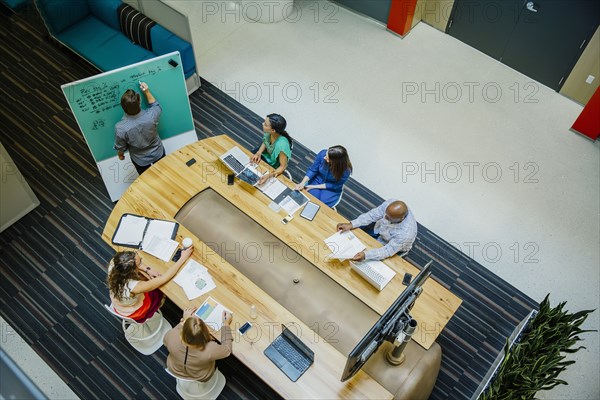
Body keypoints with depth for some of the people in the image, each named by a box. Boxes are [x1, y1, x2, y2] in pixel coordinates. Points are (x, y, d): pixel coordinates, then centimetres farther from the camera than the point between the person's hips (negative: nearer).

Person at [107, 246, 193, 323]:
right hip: (134, 315, -4)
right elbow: (165, 278, -36)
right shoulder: (134, 287, -47)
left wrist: (147, 270, -21)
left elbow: (131, 262, -9)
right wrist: (183, 258, -29)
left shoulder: (113, 264, -33)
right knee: (162, 291, 21)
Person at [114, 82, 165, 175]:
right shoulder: (151, 115, -33)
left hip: (141, 160, -1)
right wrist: (147, 92, -4)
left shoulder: (120, 128, -35)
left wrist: (120, 155, 7)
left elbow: (121, 147, -14)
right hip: (158, 153, 1)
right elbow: (156, 106, -4)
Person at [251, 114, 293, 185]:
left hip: (274, 167, -6)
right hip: (266, 154, 6)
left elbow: (283, 166, -29)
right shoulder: (269, 133, -24)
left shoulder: (282, 144, -41)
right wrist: (259, 153, -17)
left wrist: (269, 175, -44)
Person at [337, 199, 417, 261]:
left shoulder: (406, 233, -43)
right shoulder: (390, 203, -31)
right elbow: (373, 214, -20)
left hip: (391, 246, -5)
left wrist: (365, 255, -50)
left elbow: (388, 251, -36)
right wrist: (351, 224, -29)